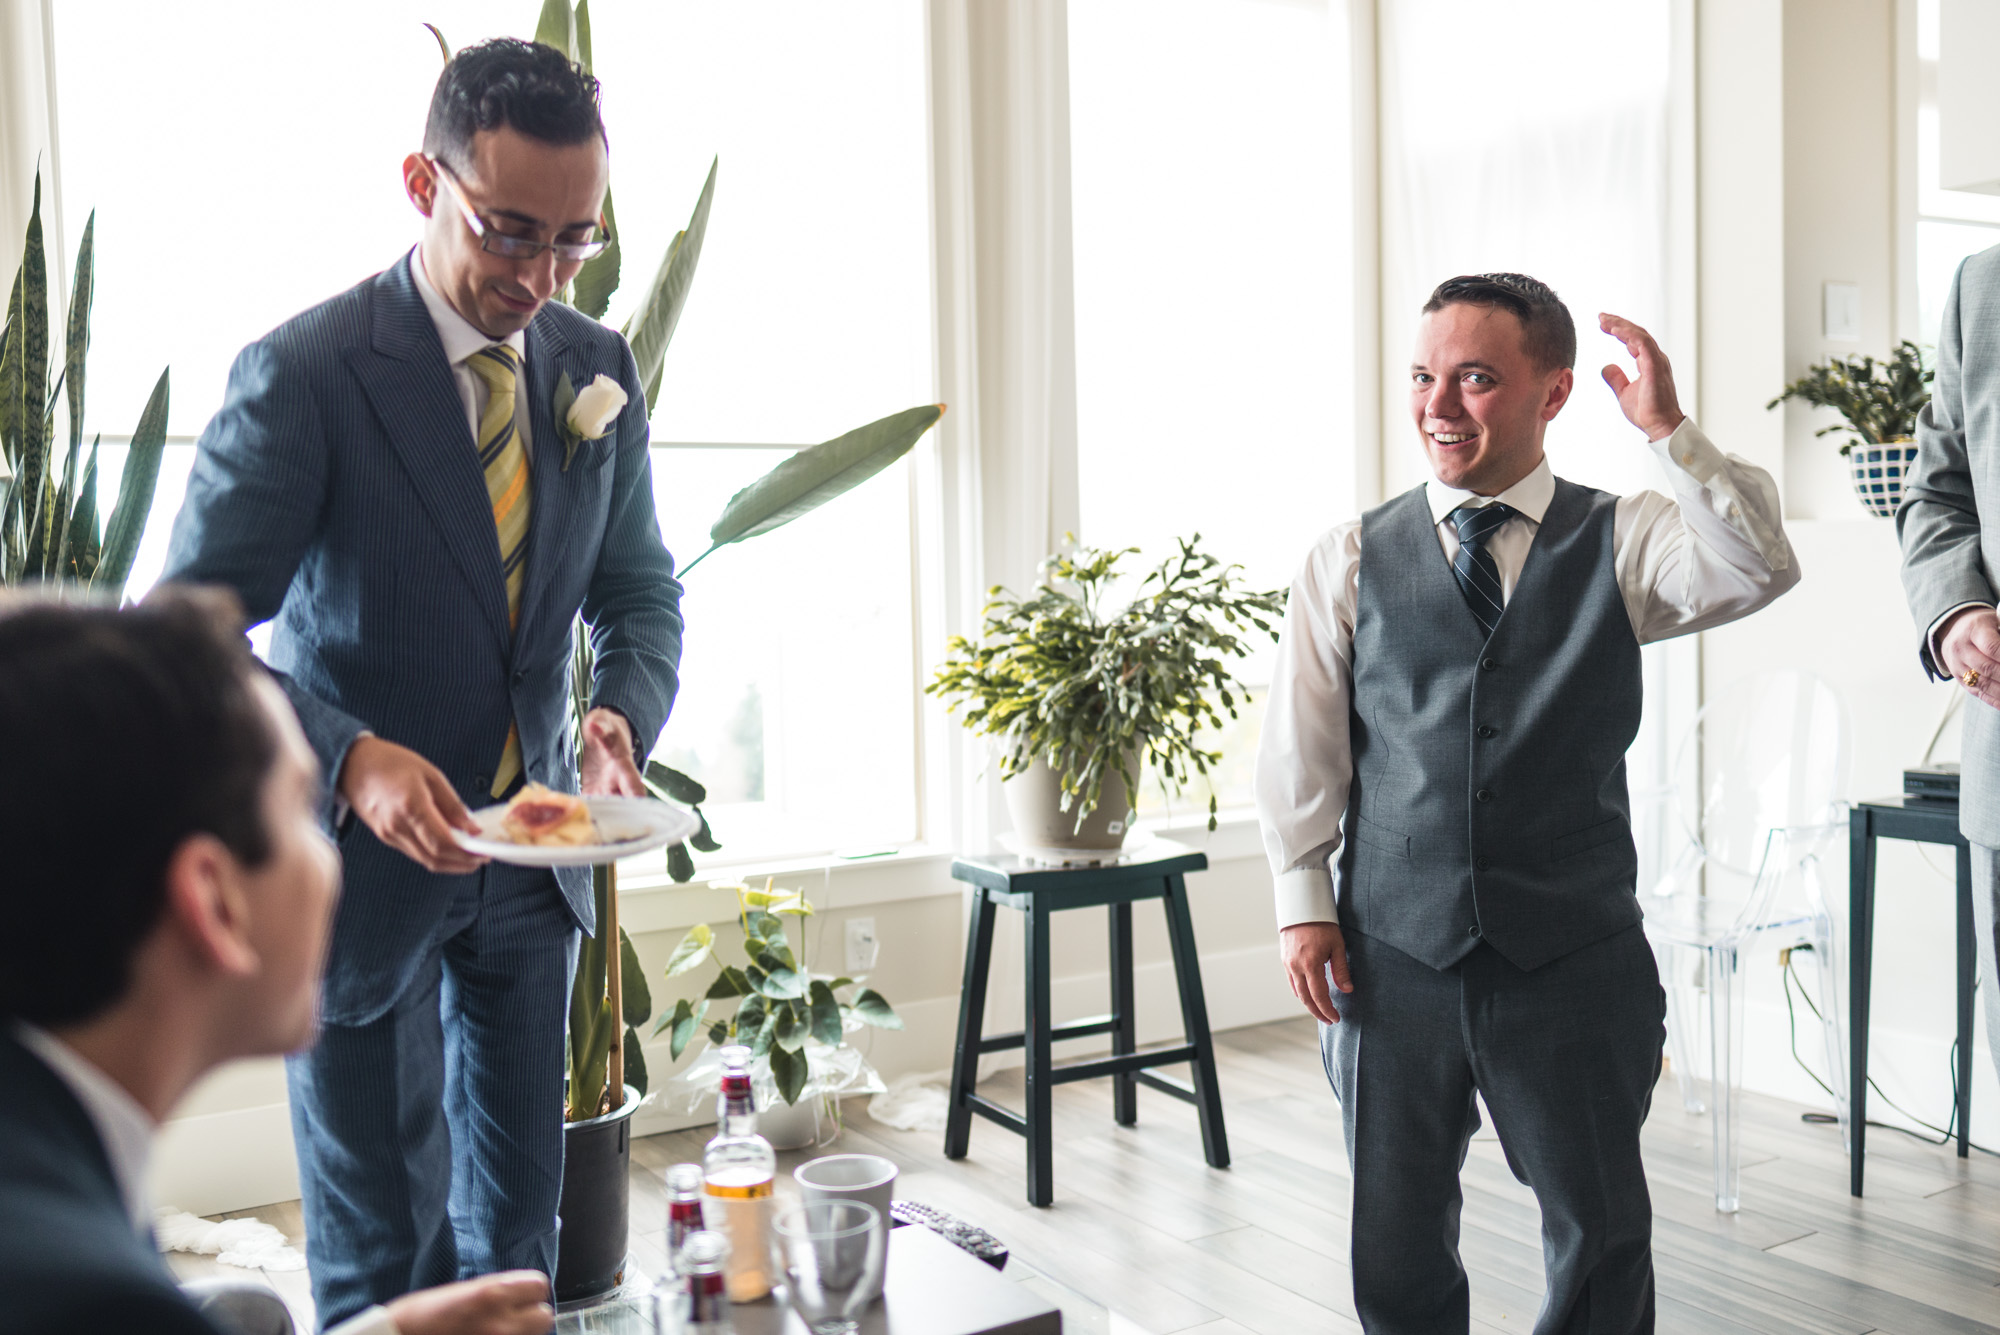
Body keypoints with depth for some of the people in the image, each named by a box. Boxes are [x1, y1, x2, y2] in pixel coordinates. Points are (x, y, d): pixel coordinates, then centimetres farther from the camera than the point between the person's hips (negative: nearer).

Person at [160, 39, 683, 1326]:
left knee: (519, 1221, 18)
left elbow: (640, 592, 8)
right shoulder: (300, 375, -17)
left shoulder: (597, 366, 0)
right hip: (359, 861, -5)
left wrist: (622, 712, -13)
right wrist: (351, 760, -34)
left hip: (527, 862, 5)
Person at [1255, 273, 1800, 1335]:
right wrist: (1304, 905, -1)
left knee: (1603, 1229, 13)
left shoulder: (1622, 544, 2)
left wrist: (1670, 433, -23)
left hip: (1575, 956, 0)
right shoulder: (1352, 560, 3)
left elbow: (1759, 571, -16)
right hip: (1395, 955, 1)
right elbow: (1300, 749, 3)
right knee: (1396, 1241, 12)